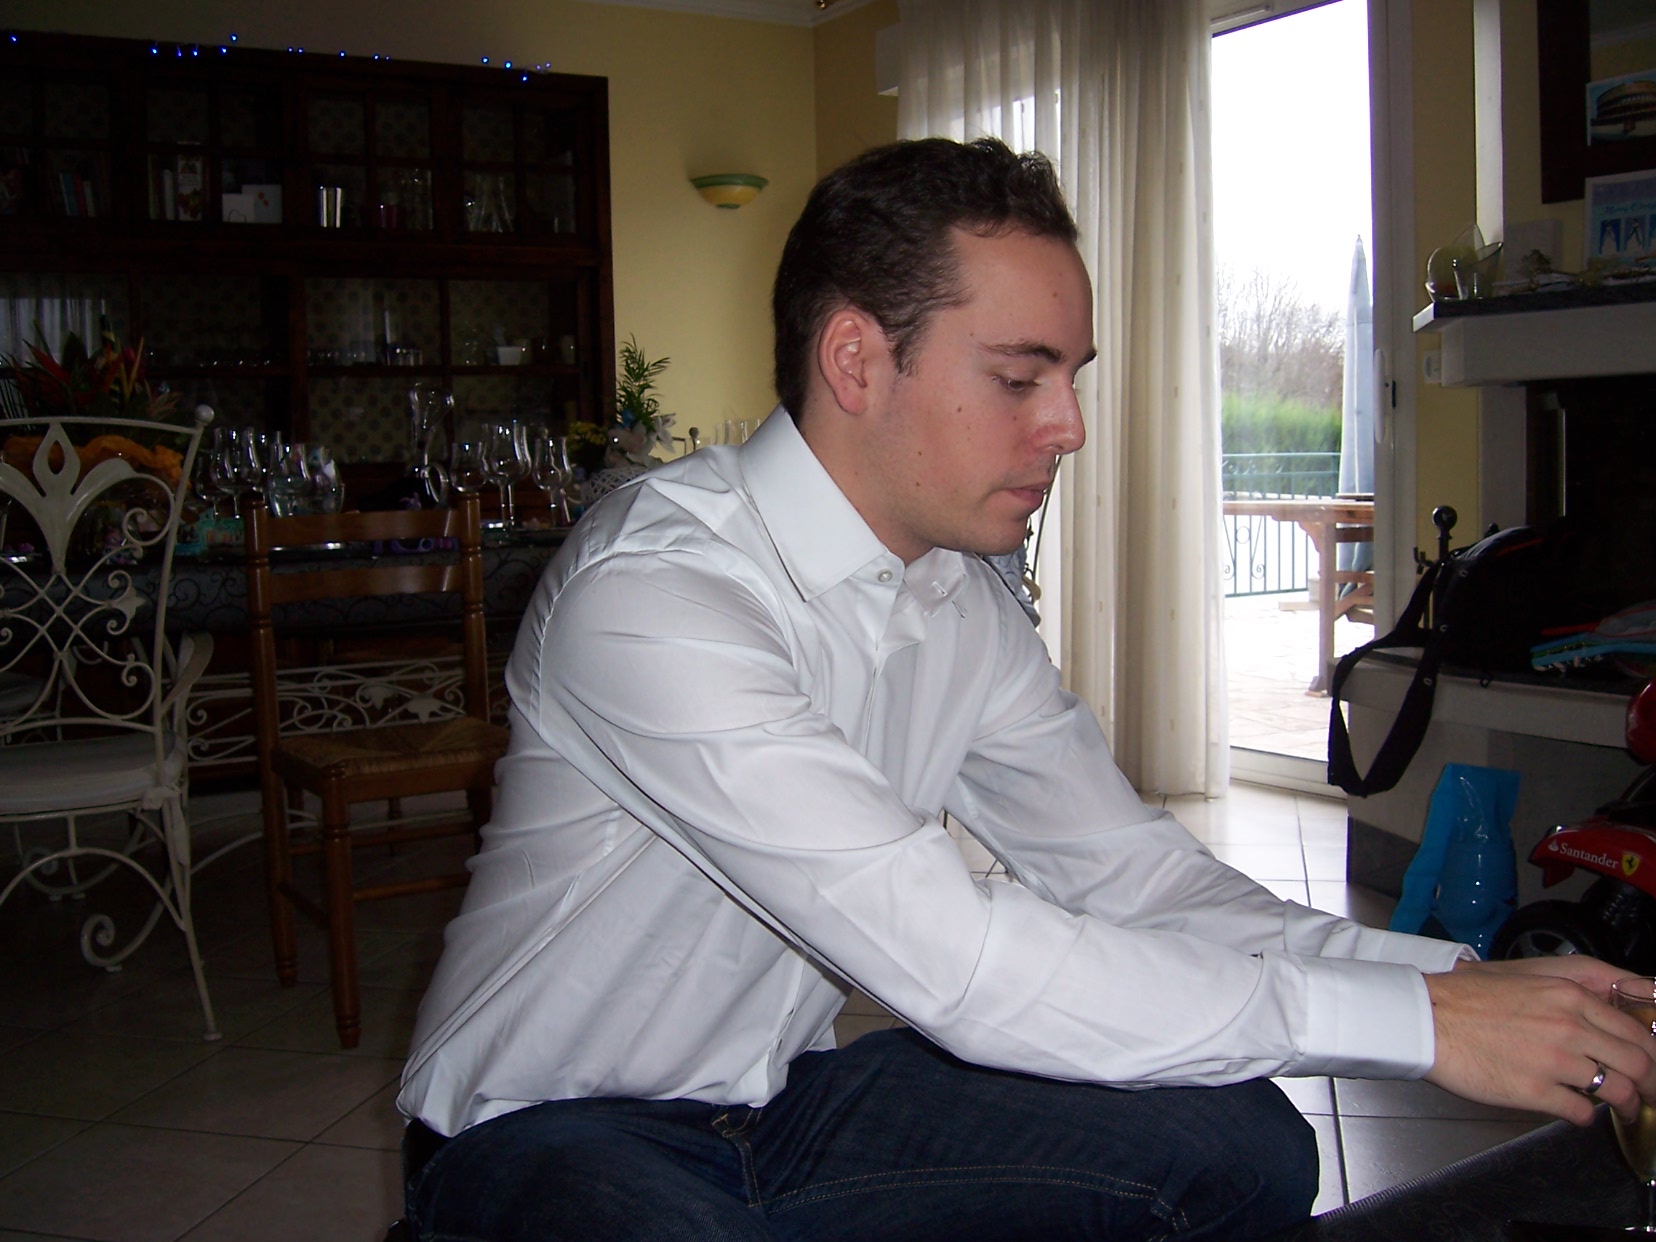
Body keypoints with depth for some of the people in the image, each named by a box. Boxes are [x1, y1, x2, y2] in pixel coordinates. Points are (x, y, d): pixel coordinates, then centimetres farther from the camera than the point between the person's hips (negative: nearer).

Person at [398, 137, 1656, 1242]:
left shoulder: (966, 601, 0)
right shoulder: (653, 595, -27)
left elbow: (1135, 875, 2)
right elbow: (960, 964, -33)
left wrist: (1459, 975, -12)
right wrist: (1419, 1022, -28)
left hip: (786, 1103, 7)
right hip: (549, 1130, -6)